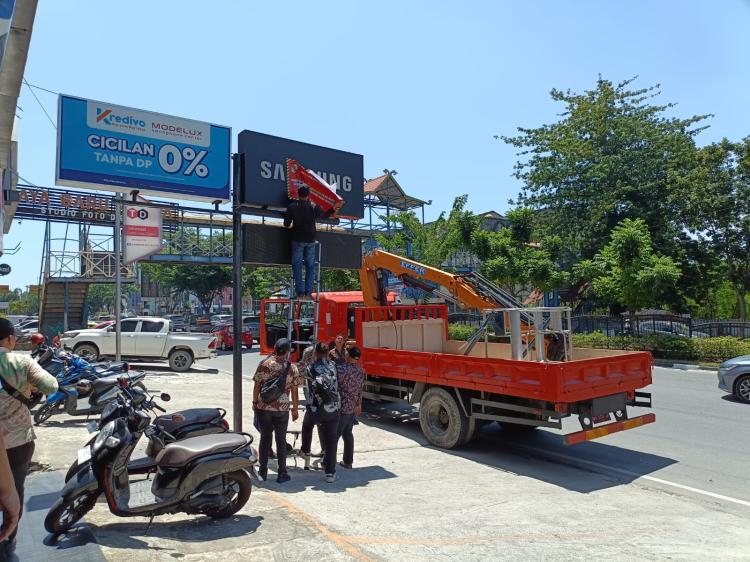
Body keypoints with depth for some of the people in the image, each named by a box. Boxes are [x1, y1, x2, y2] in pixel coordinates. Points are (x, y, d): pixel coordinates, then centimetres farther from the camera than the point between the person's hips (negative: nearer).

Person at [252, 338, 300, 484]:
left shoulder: (264, 364, -6)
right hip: (282, 409, -1)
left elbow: (257, 386, -2)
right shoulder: (292, 368, -5)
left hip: (263, 407, 1)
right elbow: (294, 391, -1)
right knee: (281, 440, 8)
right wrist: (295, 409, 10)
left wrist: (255, 402, 12)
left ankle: (263, 471, 20)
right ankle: (282, 474, 14)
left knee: (265, 438, 13)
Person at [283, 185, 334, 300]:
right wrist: (333, 209, 37)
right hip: (310, 240, 1)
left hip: (297, 239, -1)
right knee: (310, 266, 6)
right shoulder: (314, 206, 1)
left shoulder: (292, 206, 0)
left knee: (297, 266, 2)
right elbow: (324, 215, 19)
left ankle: (300, 292, -5)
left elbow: (286, 224, 2)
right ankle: (308, 292, 0)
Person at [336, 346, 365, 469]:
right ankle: (348, 461, 25)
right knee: (348, 434, 18)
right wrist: (358, 404, 26)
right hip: (353, 408, 7)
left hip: (341, 408, -7)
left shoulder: (340, 369, -19)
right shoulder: (361, 371, 5)